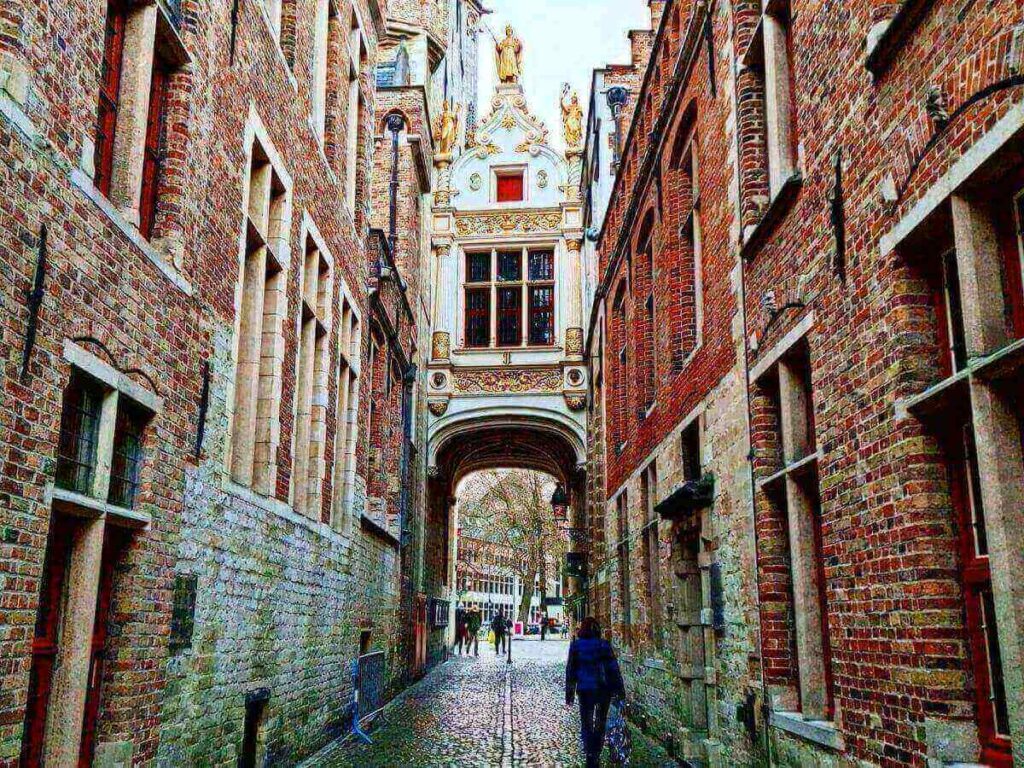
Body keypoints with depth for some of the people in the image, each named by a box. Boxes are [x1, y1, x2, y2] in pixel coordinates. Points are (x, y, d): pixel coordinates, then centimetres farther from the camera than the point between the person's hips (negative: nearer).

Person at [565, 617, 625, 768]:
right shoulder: (603, 644, -5)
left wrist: (569, 694, 8)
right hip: (604, 688, 0)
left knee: (586, 724, 7)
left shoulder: (576, 646, -2)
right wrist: (620, 689, 3)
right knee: (600, 722, 15)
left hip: (585, 690, 0)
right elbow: (613, 668, -4)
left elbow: (570, 671, 2)